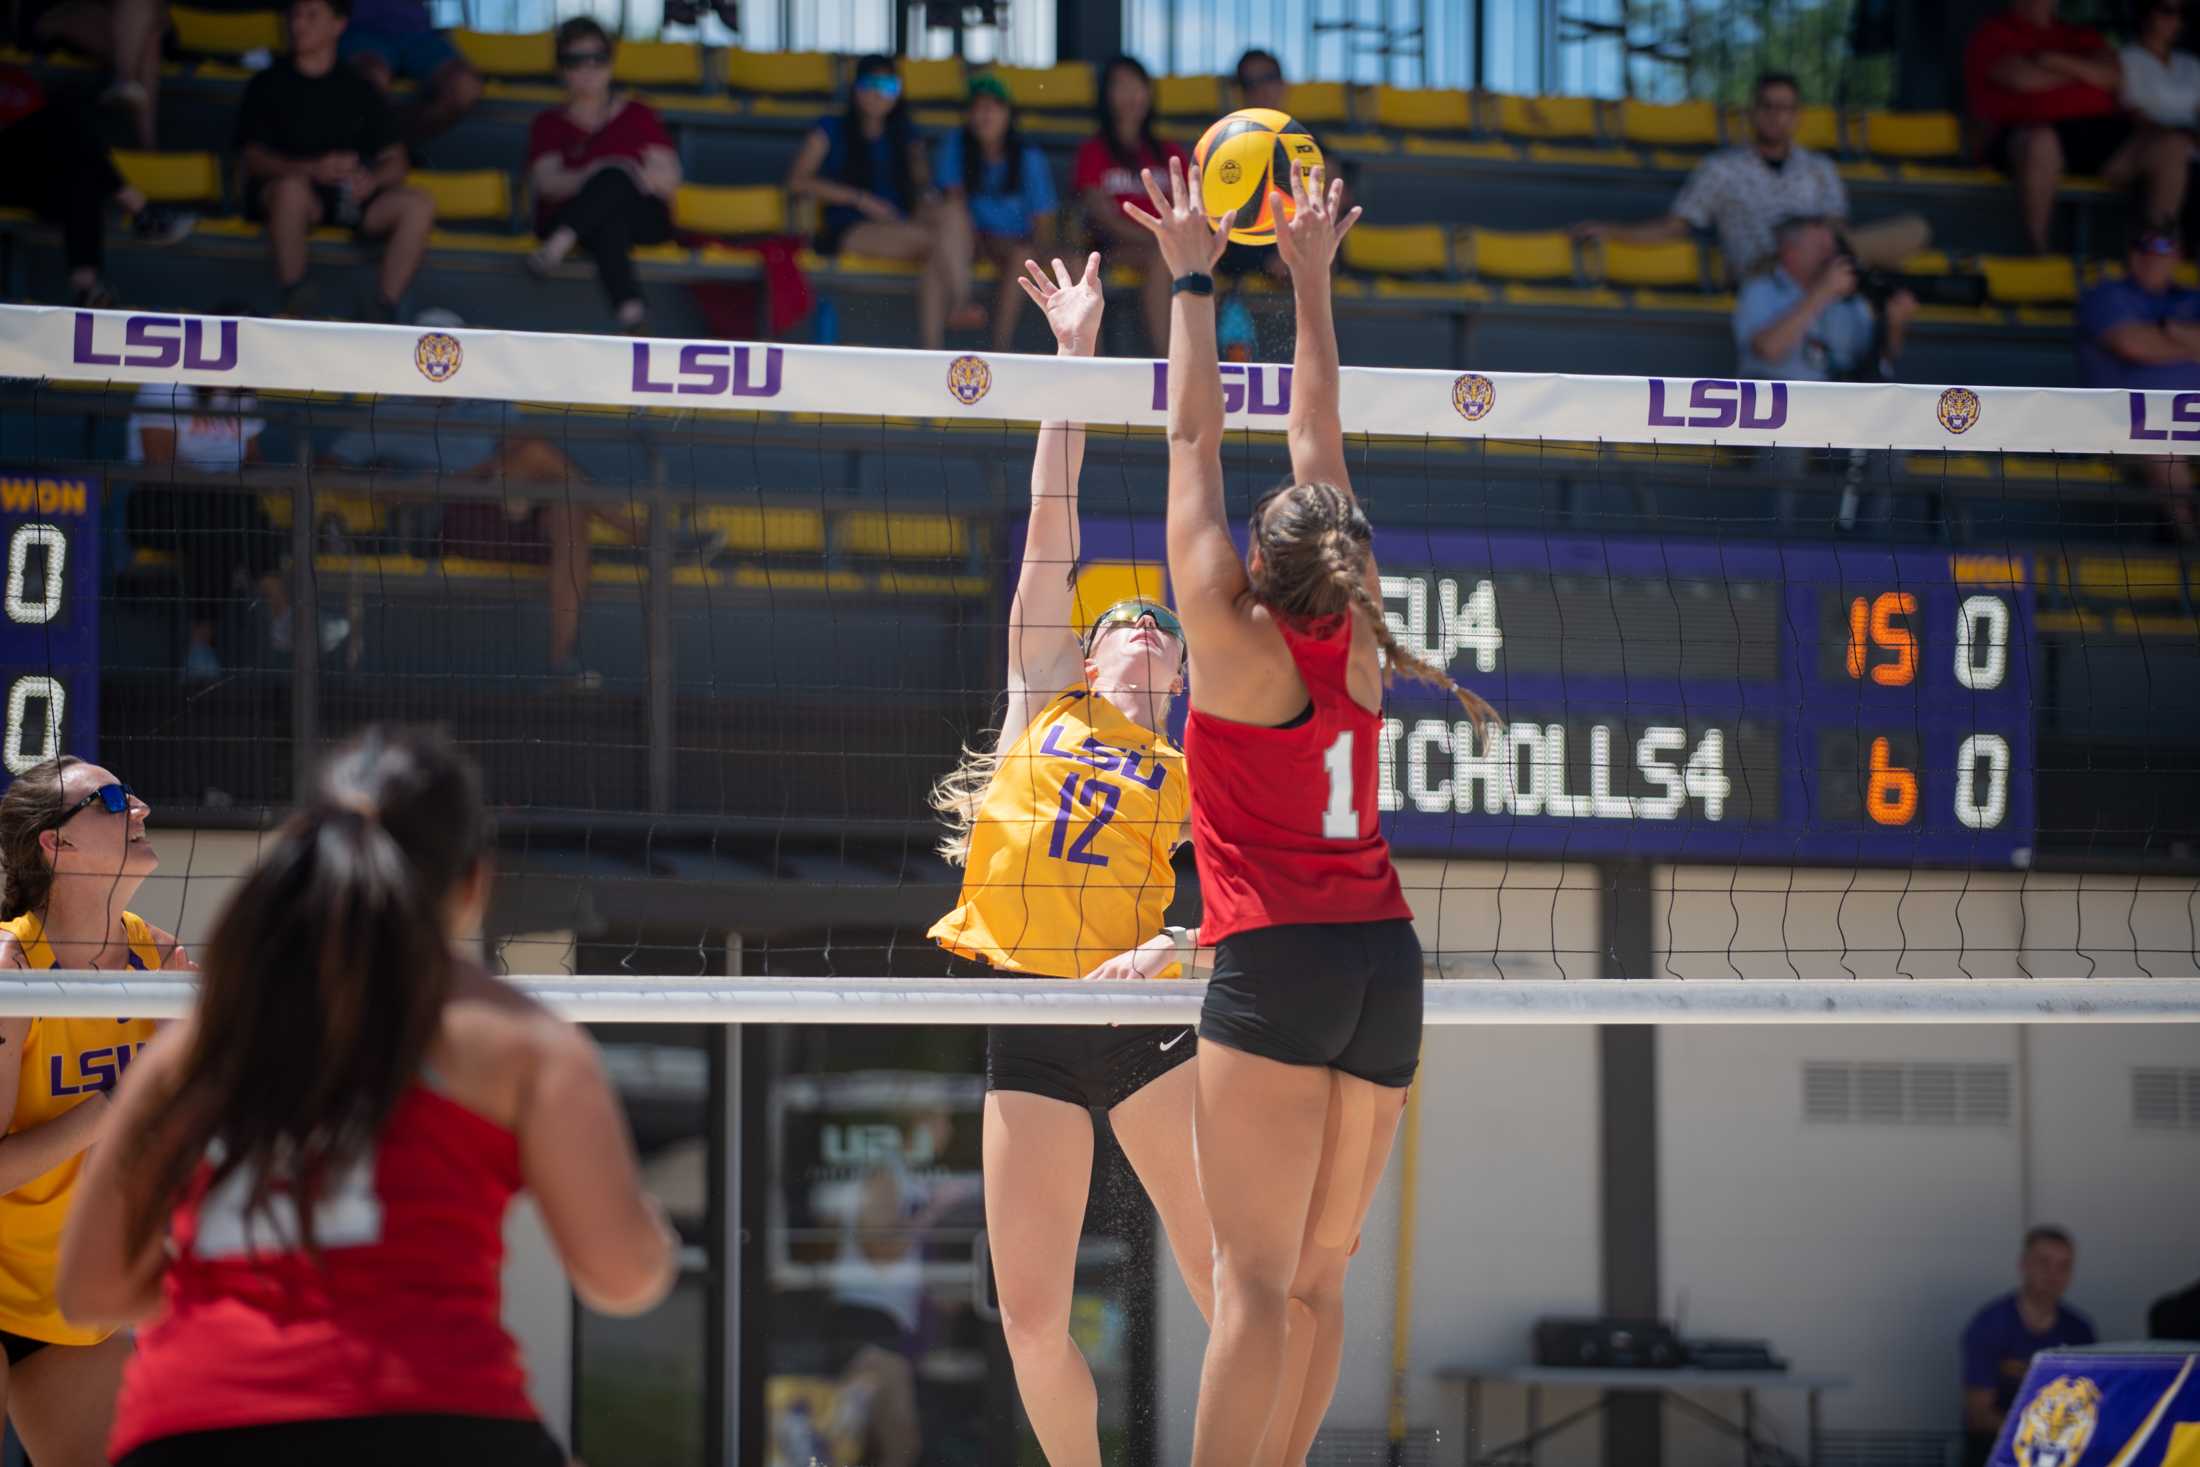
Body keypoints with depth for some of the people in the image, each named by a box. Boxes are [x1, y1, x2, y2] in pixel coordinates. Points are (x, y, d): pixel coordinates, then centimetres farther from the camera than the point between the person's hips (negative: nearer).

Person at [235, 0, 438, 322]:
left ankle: (384, 316, -26)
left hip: (349, 197, 3)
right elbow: (252, 158, -2)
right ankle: (293, 308, -31)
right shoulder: (268, 85, 10)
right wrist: (312, 169, -21)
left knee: (418, 205, -24)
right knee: (292, 188, -39)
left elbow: (395, 161, 12)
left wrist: (373, 179, -14)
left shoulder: (359, 90, 17)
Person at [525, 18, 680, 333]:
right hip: (568, 218, -1)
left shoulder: (639, 115, 20)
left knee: (615, 176, -35)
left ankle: (557, 247, -55)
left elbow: (671, 179, 8)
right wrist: (587, 178, -24)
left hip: (642, 218, 1)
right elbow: (546, 180, -2)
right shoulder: (550, 125, 18)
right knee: (607, 219, -40)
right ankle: (628, 304, -64)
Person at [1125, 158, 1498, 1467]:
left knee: (1256, 1279, -12)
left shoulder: (1238, 644, -5)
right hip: (1386, 960, 6)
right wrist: (1311, 277, 25)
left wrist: (1195, 278, 6)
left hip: (1276, 959, -6)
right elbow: (1321, 446, 17)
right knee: (1317, 1277, 10)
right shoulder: (1355, 647, 8)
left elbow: (1196, 443, 0)